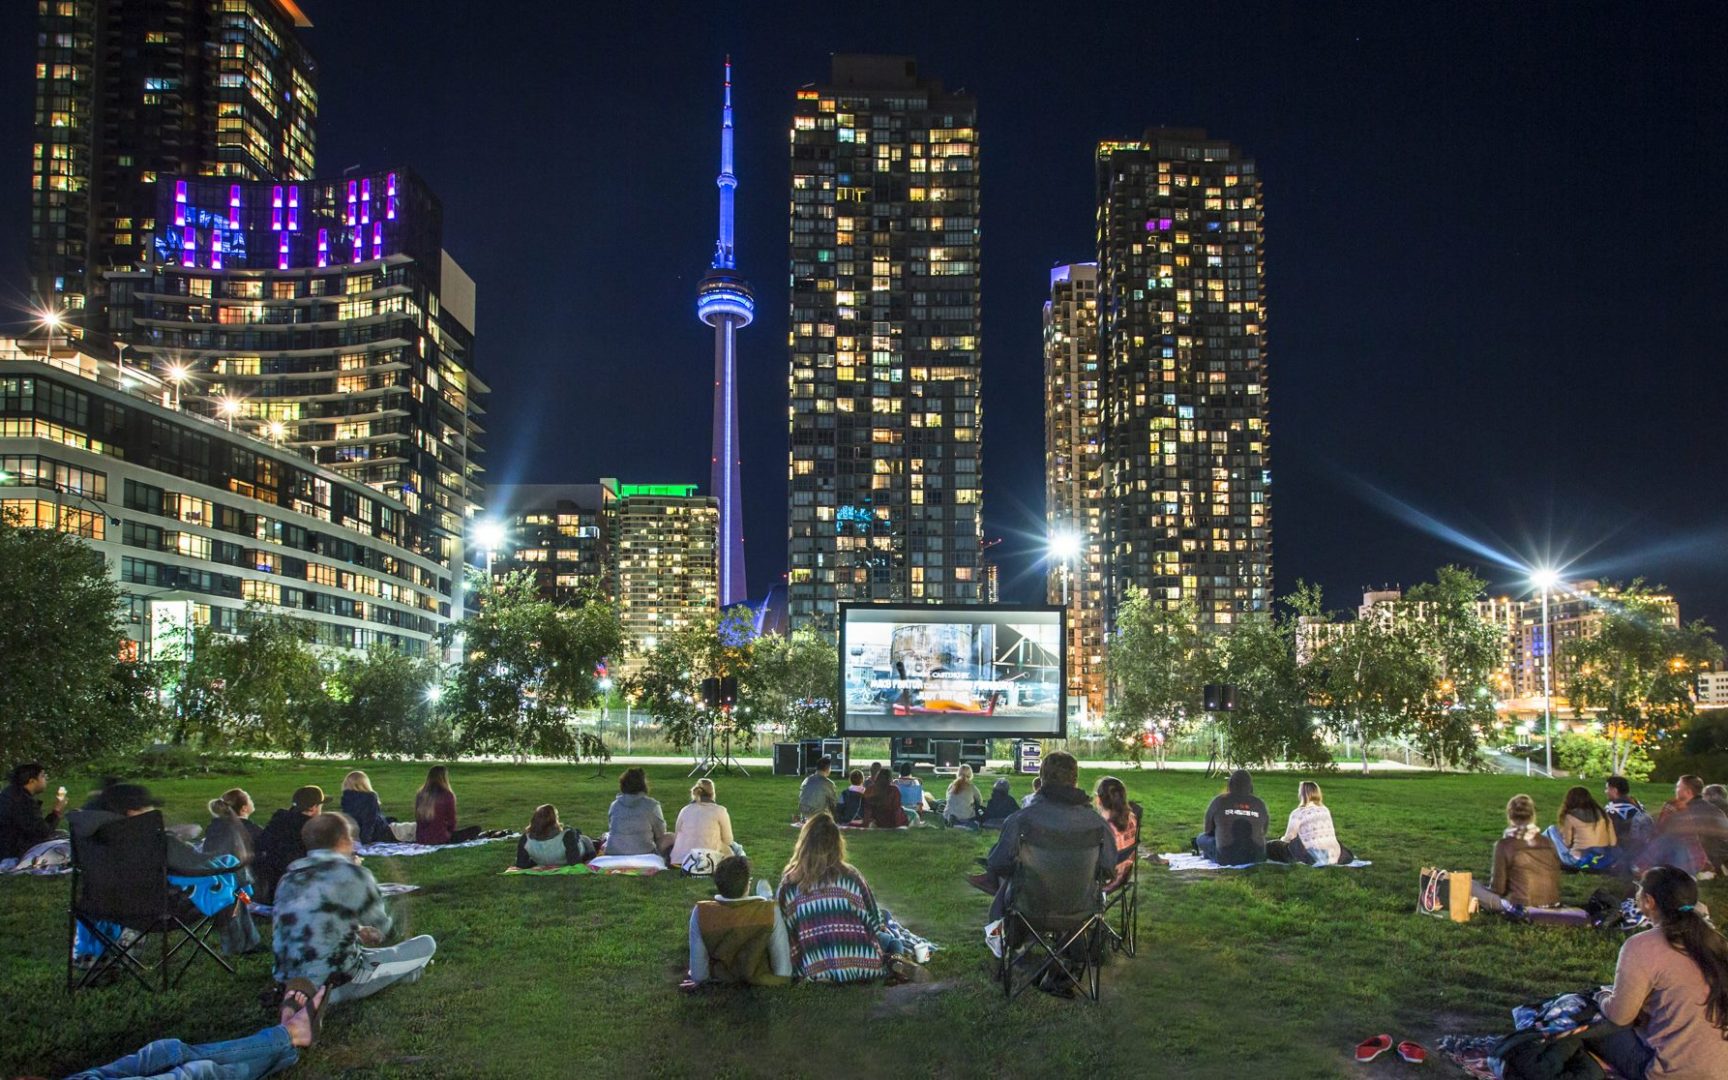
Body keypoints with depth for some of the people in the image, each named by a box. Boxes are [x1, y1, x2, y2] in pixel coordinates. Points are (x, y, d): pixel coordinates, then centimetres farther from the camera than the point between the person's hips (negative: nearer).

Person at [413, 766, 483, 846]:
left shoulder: (420, 794, 3)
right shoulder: (448, 796, -12)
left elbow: (418, 819, 11)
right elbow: (451, 822, -3)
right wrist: (449, 831, 17)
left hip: (420, 839, 6)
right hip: (440, 839, -6)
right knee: (476, 829, 6)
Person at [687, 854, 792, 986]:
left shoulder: (700, 913, -25)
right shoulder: (770, 912, -28)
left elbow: (698, 976, -16)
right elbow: (783, 973, -22)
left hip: (719, 980, 1)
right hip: (760, 980, -1)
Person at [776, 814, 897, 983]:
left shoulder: (788, 884, -4)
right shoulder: (850, 877, -6)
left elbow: (783, 932, 1)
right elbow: (874, 924, 3)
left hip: (817, 973, 2)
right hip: (863, 967, -1)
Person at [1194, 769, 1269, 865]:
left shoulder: (1219, 801, -2)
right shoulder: (1259, 804, 4)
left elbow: (1208, 829, 10)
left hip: (1227, 858, -3)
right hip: (1257, 857, 3)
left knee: (1201, 838, 21)